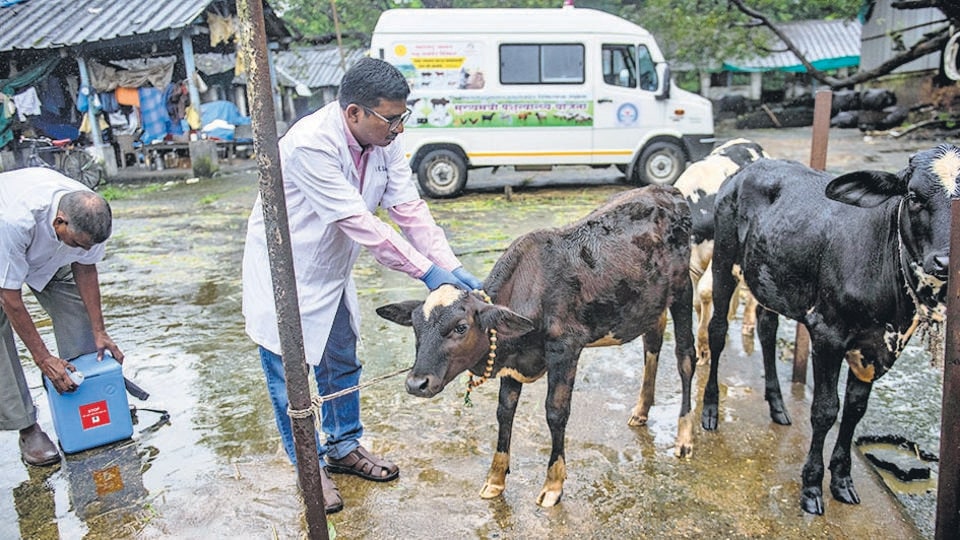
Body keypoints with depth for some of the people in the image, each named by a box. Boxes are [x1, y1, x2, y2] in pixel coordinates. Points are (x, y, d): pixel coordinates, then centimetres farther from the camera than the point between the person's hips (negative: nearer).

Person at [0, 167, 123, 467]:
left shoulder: (90, 215, -31)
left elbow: (85, 269, -13)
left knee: (77, 310, -6)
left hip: (48, 255, 5)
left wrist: (99, 332, -13)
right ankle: (27, 428, -3)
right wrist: (43, 358, -29)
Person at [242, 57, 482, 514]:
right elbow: (358, 222, -33)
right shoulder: (310, 145, -32)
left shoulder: (381, 138, -10)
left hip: (331, 270, 7)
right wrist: (426, 272, -31)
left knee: (342, 365, 17)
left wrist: (453, 268, -19)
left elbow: (409, 208, -10)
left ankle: (344, 448, 37)